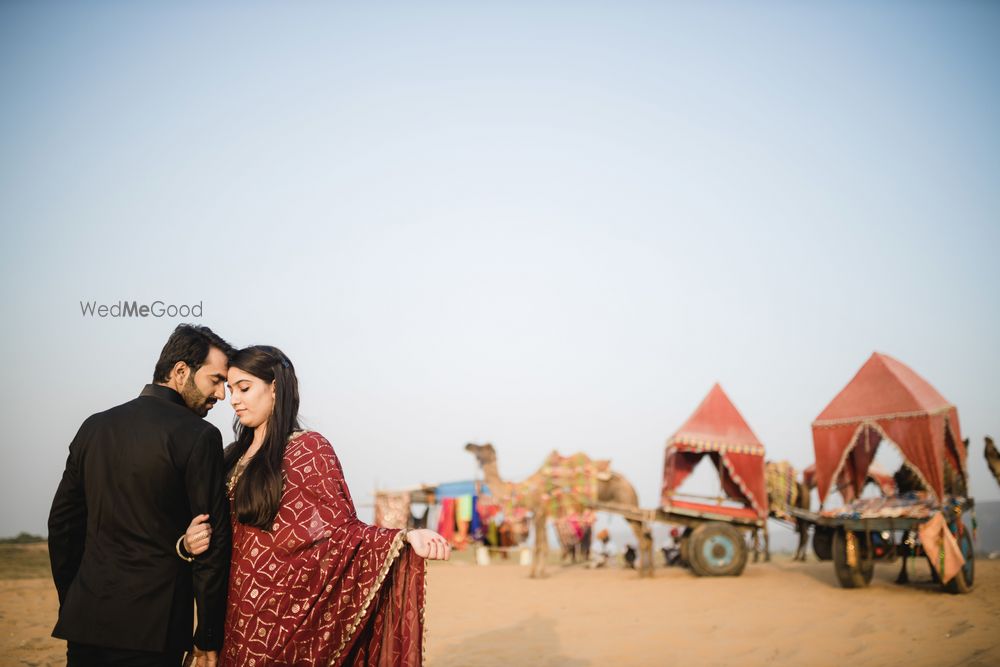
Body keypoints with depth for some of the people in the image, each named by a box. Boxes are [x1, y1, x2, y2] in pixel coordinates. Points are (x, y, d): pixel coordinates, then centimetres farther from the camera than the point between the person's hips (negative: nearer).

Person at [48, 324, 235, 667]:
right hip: (153, 629, -5)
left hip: (86, 621, 6)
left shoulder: (94, 427, 6)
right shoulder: (198, 436, -12)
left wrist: (71, 606, 20)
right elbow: (213, 543, -13)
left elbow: (62, 523, 11)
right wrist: (209, 639, -4)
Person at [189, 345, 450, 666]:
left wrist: (403, 539, -29)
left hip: (283, 614, -6)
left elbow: (341, 528, -13)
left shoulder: (308, 448, -9)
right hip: (238, 613, 6)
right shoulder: (234, 456, 10)